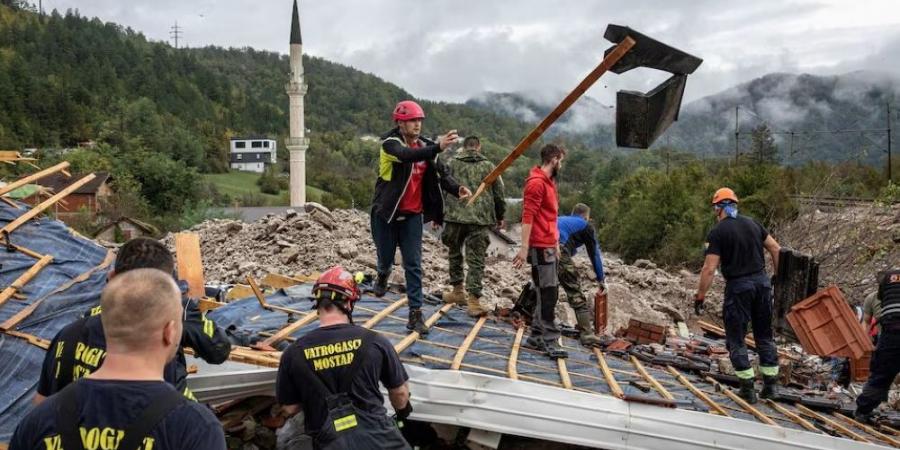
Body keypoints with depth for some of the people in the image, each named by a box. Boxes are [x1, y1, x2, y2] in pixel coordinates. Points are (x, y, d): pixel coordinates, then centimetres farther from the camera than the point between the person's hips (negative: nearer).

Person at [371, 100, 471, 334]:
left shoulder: (426, 146, 2)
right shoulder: (390, 143, -15)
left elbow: (441, 173, -4)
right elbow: (407, 155, -37)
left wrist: (457, 189, -24)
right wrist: (438, 147, -50)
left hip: (413, 215, 3)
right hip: (386, 213, -3)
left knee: (413, 265, 0)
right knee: (386, 259, 11)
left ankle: (415, 314, 6)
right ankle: (382, 276, 48)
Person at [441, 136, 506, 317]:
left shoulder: (451, 164, 6)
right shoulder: (488, 166, 7)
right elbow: (499, 194, 10)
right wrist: (500, 217, 23)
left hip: (454, 217, 1)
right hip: (480, 220, 0)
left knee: (455, 254, 20)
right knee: (476, 260, 1)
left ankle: (458, 291, 28)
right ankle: (473, 301, -5)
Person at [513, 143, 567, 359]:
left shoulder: (548, 182, 18)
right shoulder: (536, 183, -13)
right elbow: (528, 217, -19)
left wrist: (555, 243, 20)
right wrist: (524, 248, -23)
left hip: (548, 246, 10)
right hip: (540, 247, -10)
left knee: (548, 293, 13)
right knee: (548, 294, -8)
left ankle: (537, 337, 21)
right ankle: (550, 341, -3)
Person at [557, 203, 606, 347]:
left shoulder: (561, 219, 38)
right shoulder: (585, 226, 22)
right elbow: (594, 254, 24)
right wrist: (601, 280, 34)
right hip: (559, 250, -5)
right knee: (575, 291, 1)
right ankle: (587, 334, -4)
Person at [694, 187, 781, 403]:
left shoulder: (717, 232, -10)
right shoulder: (752, 223, 8)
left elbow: (709, 268, -15)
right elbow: (775, 249, 11)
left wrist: (700, 296, -9)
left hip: (738, 286, -6)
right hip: (762, 281, 6)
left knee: (736, 339, 6)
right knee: (765, 335, 15)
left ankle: (748, 387, 6)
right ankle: (770, 385, 20)